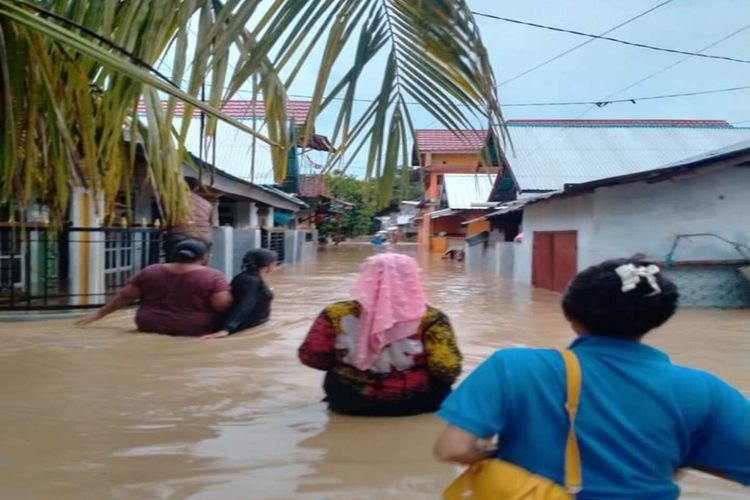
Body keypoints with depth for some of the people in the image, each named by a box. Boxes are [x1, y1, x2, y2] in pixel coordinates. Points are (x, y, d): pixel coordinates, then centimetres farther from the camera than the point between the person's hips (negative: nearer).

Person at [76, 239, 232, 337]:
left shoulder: (150, 272, 2)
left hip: (150, 326, 4)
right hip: (197, 329, -4)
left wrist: (100, 314, 17)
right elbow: (222, 306, -16)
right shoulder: (213, 277, -11)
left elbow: (125, 296, 7)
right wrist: (229, 295, 5)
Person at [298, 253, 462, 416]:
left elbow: (311, 358, -6)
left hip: (349, 402, 2)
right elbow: (448, 371, -19)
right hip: (416, 401, -1)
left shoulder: (337, 315, -16)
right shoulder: (430, 319, -20)